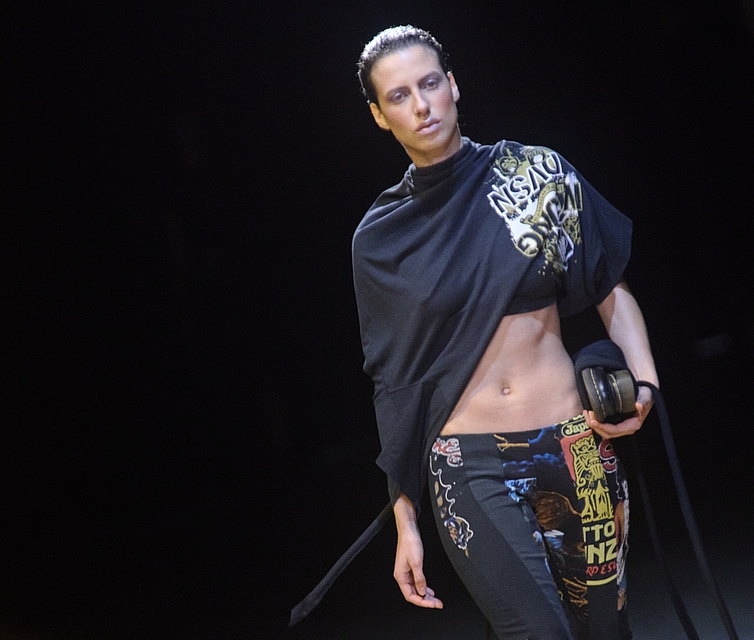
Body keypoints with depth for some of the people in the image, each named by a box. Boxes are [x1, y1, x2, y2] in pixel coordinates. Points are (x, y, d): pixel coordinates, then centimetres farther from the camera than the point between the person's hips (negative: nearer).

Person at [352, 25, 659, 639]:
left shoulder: (538, 171, 3)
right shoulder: (381, 237, 4)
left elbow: (613, 288, 9)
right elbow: (395, 383, 7)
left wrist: (644, 382, -8)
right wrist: (406, 521, 6)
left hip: (576, 448, 1)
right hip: (470, 469, -1)